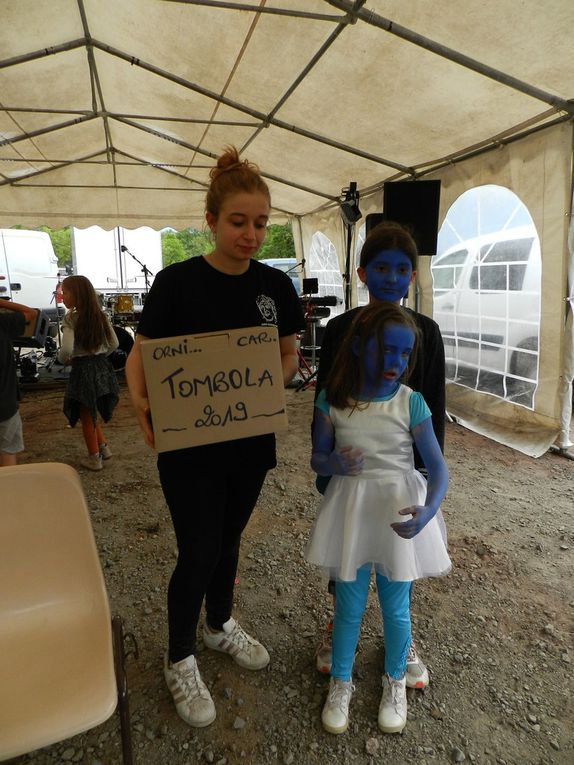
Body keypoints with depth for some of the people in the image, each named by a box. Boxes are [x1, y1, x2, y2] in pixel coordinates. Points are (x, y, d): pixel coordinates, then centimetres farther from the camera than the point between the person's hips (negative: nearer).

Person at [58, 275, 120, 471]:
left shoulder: (70, 318, -14)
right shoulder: (101, 315, 2)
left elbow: (67, 349, -23)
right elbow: (114, 344, 7)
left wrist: (63, 359, -3)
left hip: (83, 369, -6)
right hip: (102, 366, 6)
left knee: (86, 416, 10)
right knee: (91, 413, 24)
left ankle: (94, 458, 21)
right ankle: (103, 447, 29)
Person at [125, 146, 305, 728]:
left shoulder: (276, 285, -1)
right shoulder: (177, 281, -12)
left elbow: (289, 357, 7)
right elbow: (141, 354, -7)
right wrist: (141, 401, -24)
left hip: (250, 440, 4)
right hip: (188, 444, -4)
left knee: (229, 539, 21)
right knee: (198, 551, 4)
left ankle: (219, 624, 48)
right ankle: (179, 659, 32)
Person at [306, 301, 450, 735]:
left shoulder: (411, 403, -13)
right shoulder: (332, 401, -10)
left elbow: (438, 468, -11)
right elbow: (318, 459, -1)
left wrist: (428, 510, -29)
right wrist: (336, 463, -25)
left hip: (400, 514, 0)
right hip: (350, 511, 0)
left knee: (396, 608, 17)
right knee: (349, 608, 15)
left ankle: (395, 682, 46)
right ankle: (341, 683, 42)